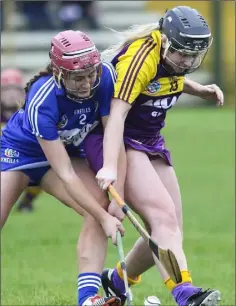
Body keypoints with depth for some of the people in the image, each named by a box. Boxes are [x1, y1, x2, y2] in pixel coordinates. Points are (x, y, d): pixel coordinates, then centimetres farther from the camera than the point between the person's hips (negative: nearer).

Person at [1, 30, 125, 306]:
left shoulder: (105, 78, -28)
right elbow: (65, 174, -36)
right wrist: (104, 217, -37)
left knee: (101, 206, -19)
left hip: (67, 149, 4)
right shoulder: (41, 101, -38)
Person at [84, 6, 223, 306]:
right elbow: (117, 113, -32)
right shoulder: (141, 56, -25)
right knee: (163, 216, -26)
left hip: (151, 142, 9)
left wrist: (199, 89, 4)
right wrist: (110, 167, -43)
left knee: (171, 232, 7)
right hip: (119, 142, -9)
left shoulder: (175, 55, -1)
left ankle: (117, 281, 27)